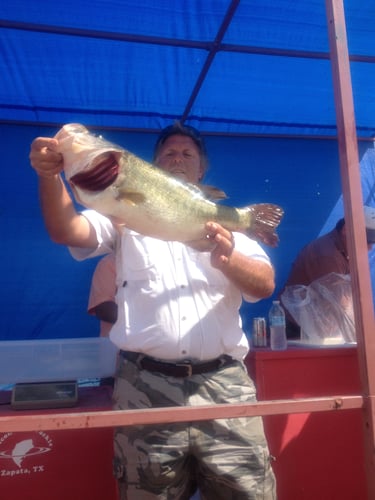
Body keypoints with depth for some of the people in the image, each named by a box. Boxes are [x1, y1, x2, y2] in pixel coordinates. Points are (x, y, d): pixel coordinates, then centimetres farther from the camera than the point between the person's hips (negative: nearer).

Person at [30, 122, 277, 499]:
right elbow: (66, 231, -4)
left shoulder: (226, 223, 13)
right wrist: (49, 176, -23)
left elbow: (265, 285, 0)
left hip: (223, 384, 1)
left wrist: (227, 260, -21)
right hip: (146, 388, 0)